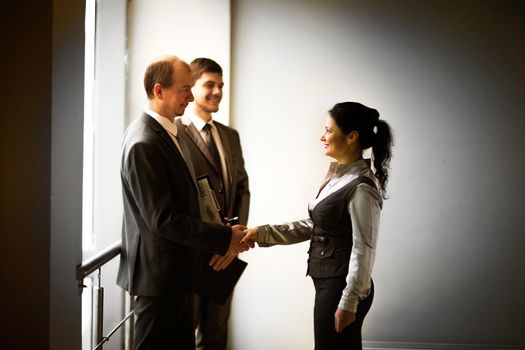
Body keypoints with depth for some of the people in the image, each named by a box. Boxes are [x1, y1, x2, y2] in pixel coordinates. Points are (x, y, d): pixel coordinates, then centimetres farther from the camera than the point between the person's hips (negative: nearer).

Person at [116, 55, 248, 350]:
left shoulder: (168, 132, 9)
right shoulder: (144, 143, -21)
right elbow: (163, 219, -24)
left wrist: (227, 232, 5)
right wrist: (225, 238, -18)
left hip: (177, 270, 9)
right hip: (159, 271, -9)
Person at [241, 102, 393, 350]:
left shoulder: (361, 187, -19)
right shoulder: (338, 175, 8)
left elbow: (363, 250, -19)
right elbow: (313, 226, 10)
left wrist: (349, 302, -17)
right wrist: (263, 233, 4)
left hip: (342, 287, -9)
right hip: (328, 283, 9)